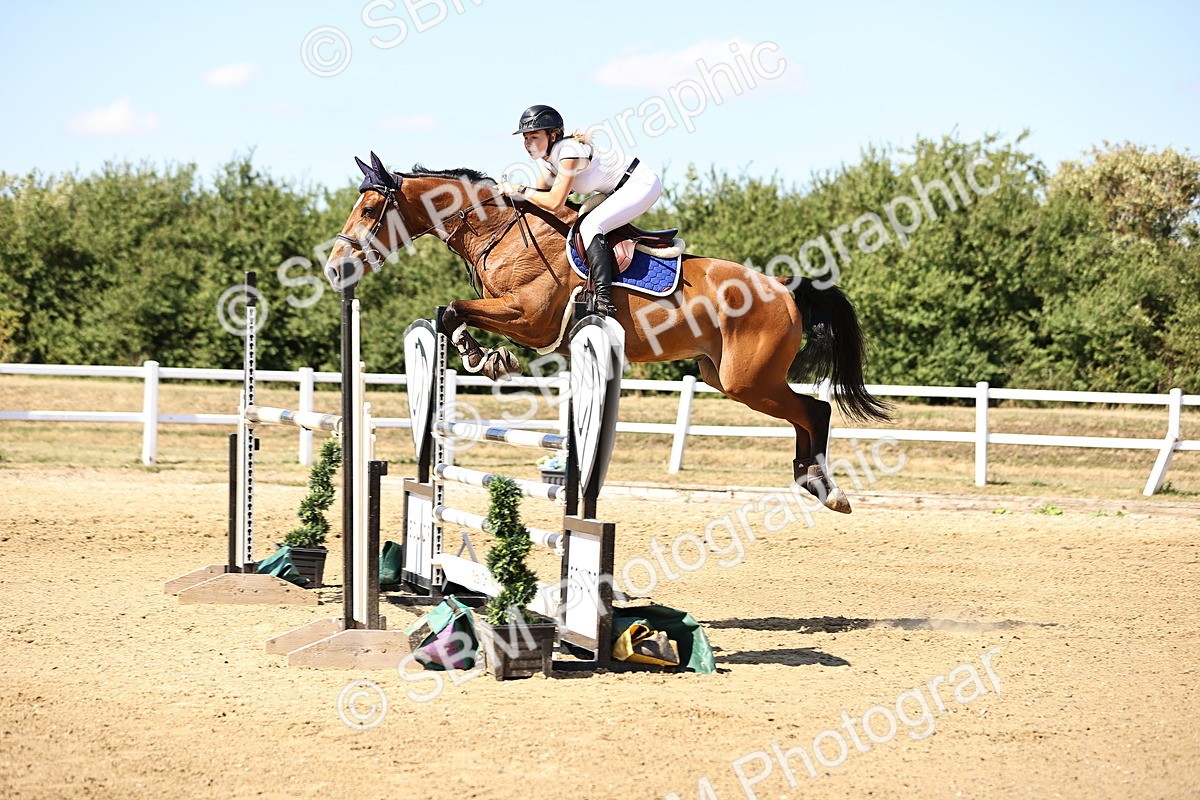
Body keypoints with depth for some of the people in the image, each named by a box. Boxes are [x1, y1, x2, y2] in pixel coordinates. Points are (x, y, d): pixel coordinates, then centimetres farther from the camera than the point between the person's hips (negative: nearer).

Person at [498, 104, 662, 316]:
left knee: (589, 226, -26)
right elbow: (543, 194, 8)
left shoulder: (569, 151, -25)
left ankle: (604, 303, -35)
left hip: (643, 184, -11)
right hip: (618, 192, 11)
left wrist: (519, 190, -19)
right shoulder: (545, 159, 4)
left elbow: (554, 202, -28)